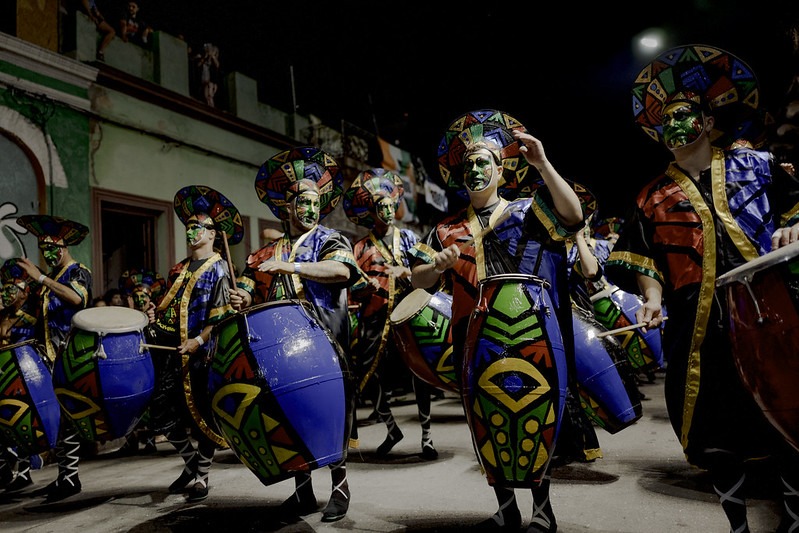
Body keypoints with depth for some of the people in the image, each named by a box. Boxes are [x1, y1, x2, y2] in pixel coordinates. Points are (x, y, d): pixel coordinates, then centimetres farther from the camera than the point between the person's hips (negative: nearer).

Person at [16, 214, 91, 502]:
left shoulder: (79, 272, -6)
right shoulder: (51, 278, 17)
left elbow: (78, 297, -30)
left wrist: (41, 278, -31)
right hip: (52, 358, 8)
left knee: (66, 415, -7)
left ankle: (69, 477, -2)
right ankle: (65, 475, 16)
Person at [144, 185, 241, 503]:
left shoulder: (218, 268, -4)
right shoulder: (179, 269, 17)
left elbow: (222, 313, -12)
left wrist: (199, 340, -21)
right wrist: (156, 313, 4)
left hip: (199, 354, -7)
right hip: (169, 350, 7)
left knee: (200, 416, 2)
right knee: (162, 415, 9)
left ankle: (201, 478, 16)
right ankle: (191, 464, 29)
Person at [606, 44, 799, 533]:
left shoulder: (754, 163, 10)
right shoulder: (655, 196, 11)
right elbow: (644, 260, 8)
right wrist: (653, 299, -8)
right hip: (700, 328, 1)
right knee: (720, 436, 6)